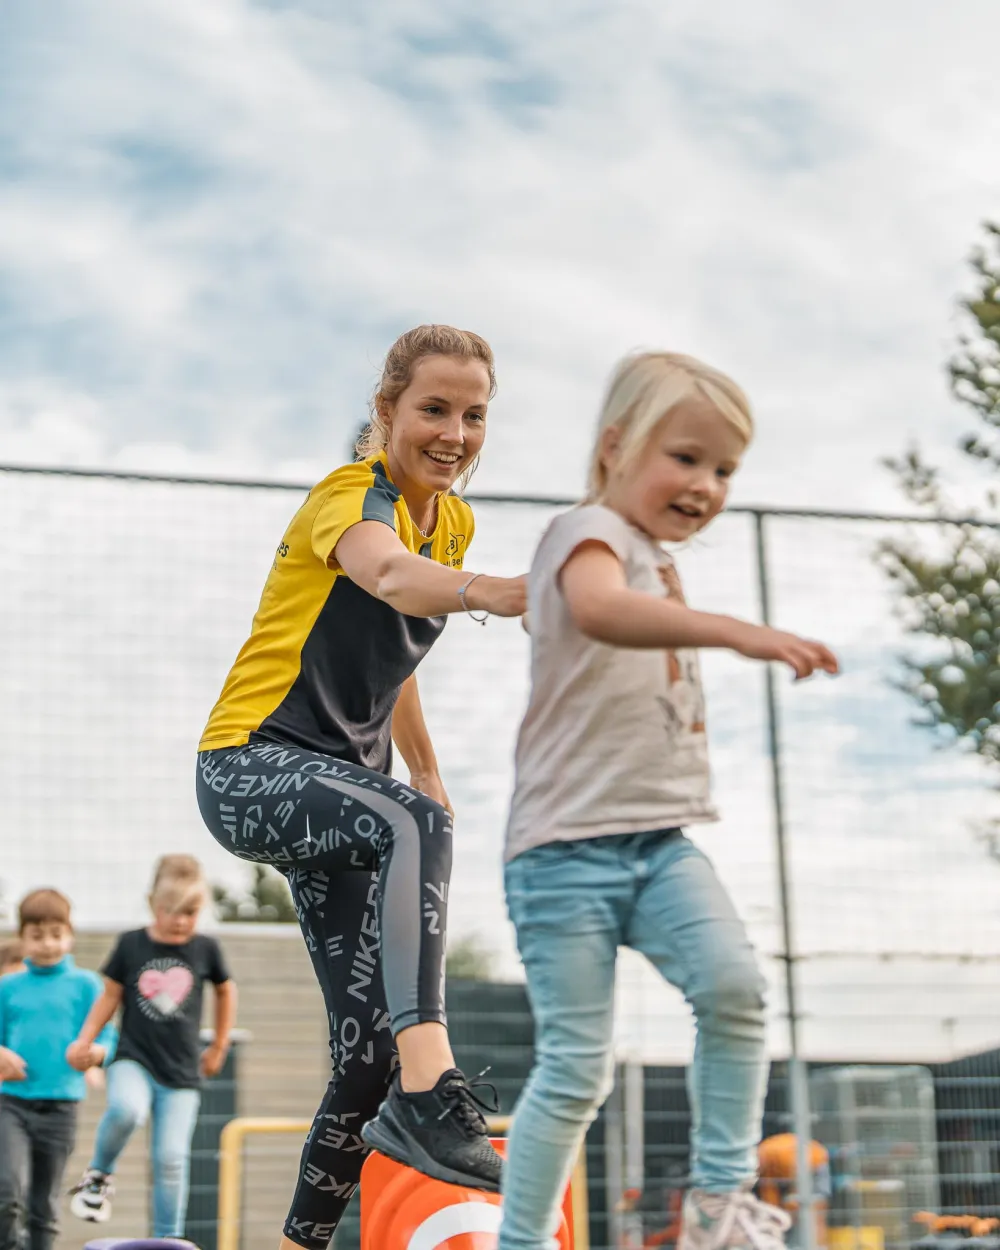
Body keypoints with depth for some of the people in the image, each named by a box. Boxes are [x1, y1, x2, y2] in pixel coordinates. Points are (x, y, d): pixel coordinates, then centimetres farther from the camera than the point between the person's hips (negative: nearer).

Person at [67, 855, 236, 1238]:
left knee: (171, 1159, -3)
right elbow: (110, 996, 8)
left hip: (182, 1073, 1)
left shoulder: (206, 949, 0)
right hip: (133, 1060, -1)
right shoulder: (131, 945, -2)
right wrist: (85, 1040, -4)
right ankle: (99, 1174, -3)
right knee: (125, 1109, -32)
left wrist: (218, 1047, 20)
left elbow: (226, 991, 17)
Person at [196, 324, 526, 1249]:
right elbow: (388, 573, -40)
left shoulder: (454, 521, 10)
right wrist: (487, 591, -60)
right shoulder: (350, 494, -14)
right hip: (251, 768, -8)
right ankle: (429, 1096, -47)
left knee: (374, 1048, 1)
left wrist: (427, 771, 23)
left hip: (339, 784, 8)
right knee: (415, 827, -40)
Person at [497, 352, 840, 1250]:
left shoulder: (661, 566, 19)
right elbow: (598, 606, -34)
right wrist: (733, 631, -47)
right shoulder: (590, 532, -8)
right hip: (568, 845, -7)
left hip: (661, 839, 7)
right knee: (577, 1067, -7)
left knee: (733, 982, -18)